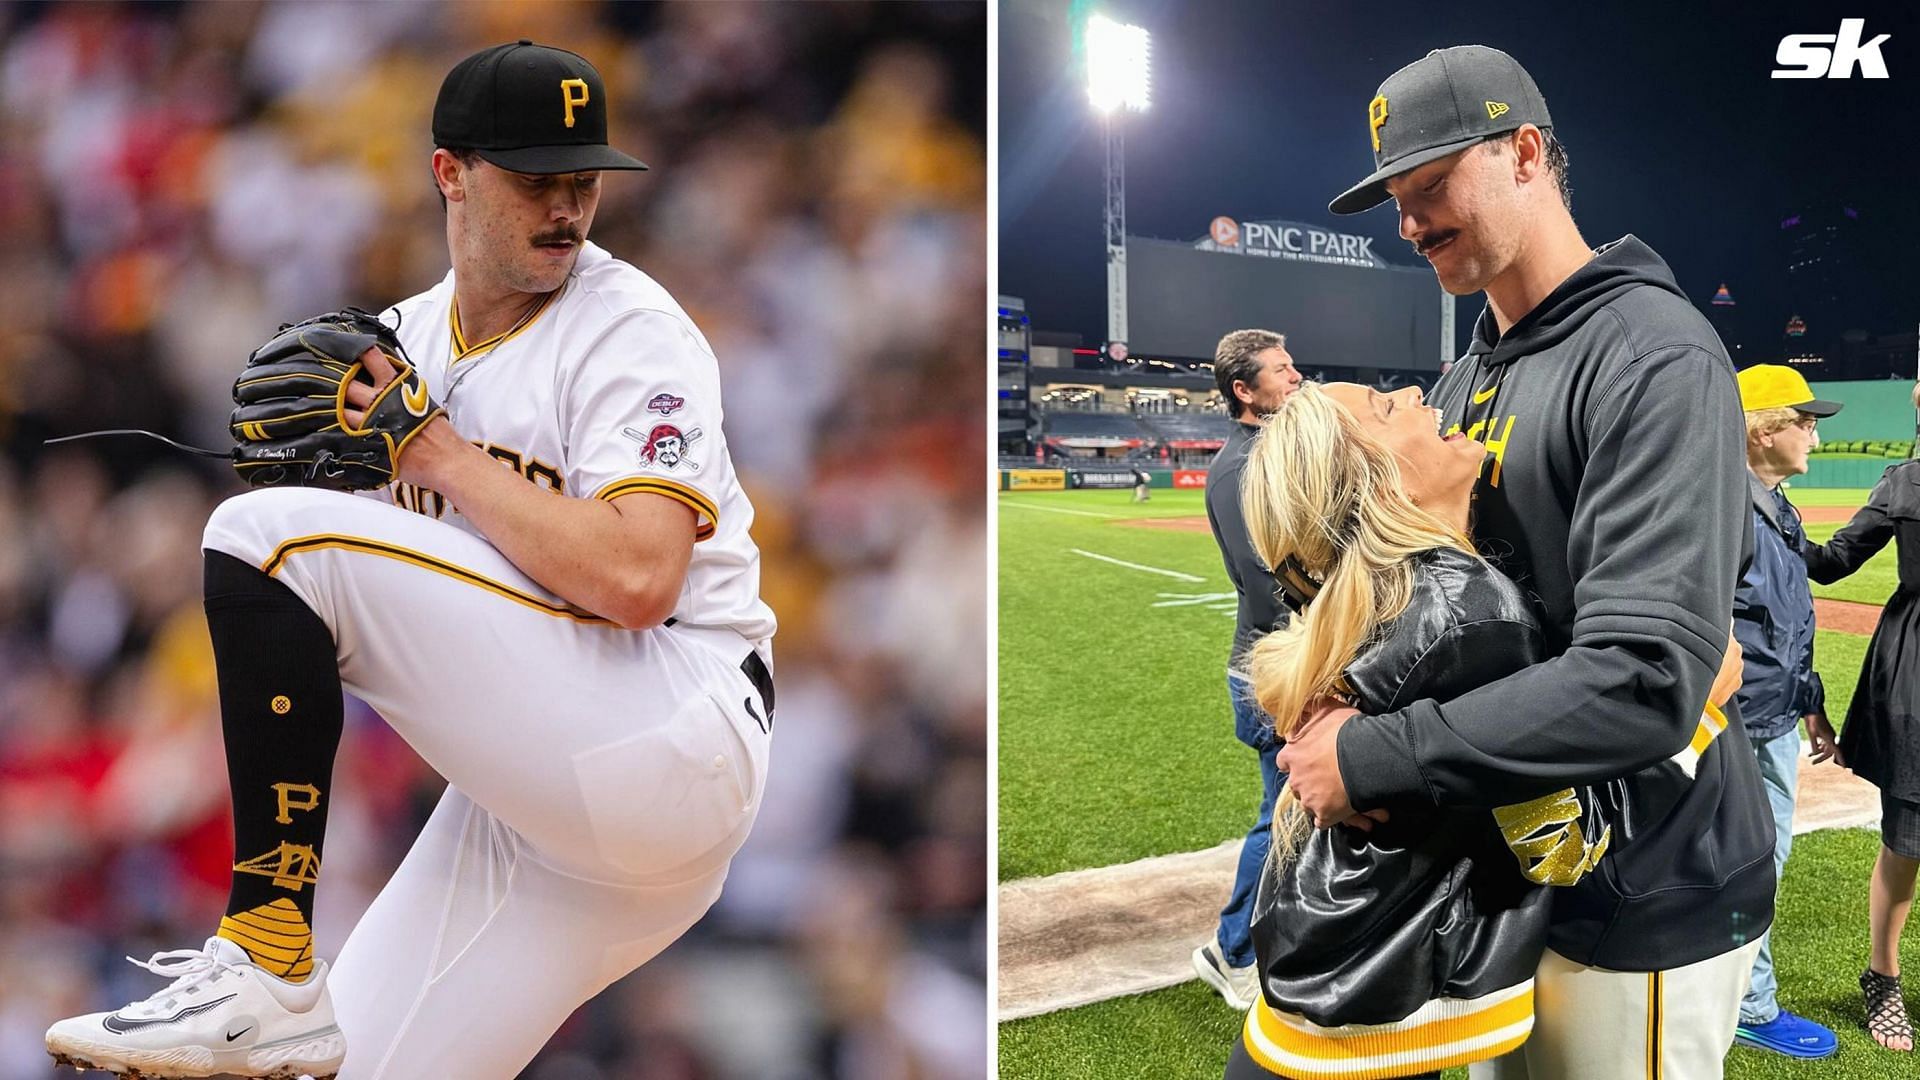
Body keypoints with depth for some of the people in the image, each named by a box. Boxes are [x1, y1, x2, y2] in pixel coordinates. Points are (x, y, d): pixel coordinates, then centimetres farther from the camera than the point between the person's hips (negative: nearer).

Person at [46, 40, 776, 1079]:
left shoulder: (633, 330, -7)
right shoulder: (402, 337, 14)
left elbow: (636, 582, -23)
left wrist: (437, 451, -14)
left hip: (674, 743, -7)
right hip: (534, 779, 7)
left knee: (269, 532, -17)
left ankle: (265, 980, -15)